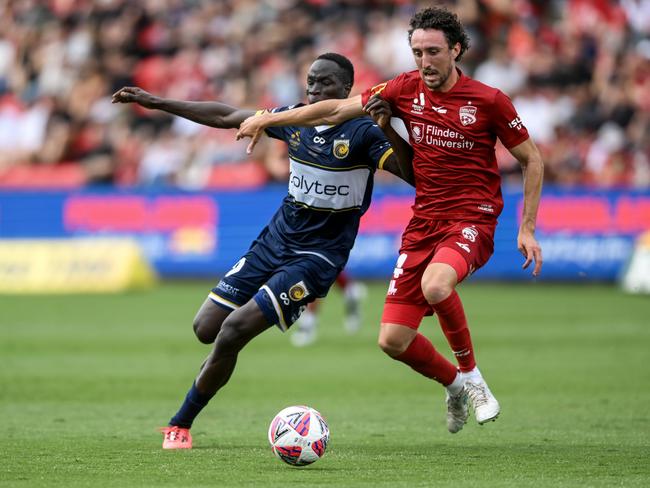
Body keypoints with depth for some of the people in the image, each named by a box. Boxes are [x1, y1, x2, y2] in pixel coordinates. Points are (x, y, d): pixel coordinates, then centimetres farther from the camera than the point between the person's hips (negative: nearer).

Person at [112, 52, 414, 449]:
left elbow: (411, 174, -25)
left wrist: (391, 130, -41)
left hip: (317, 256, -6)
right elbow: (227, 117, 15)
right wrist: (159, 103, 15)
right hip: (276, 239, 6)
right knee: (206, 328, -1)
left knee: (234, 330, -15)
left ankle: (181, 424, 0)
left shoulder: (362, 133, -13)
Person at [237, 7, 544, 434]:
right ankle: (455, 385, 26)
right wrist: (267, 120, 4)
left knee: (435, 284, -38)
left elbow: (532, 159, 3)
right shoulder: (406, 89, 2)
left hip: (472, 222, -5)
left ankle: (470, 374, -12)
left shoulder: (489, 101, -7)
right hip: (423, 223, 5)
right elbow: (337, 110, 7)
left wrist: (527, 229, -2)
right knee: (393, 340, -4)